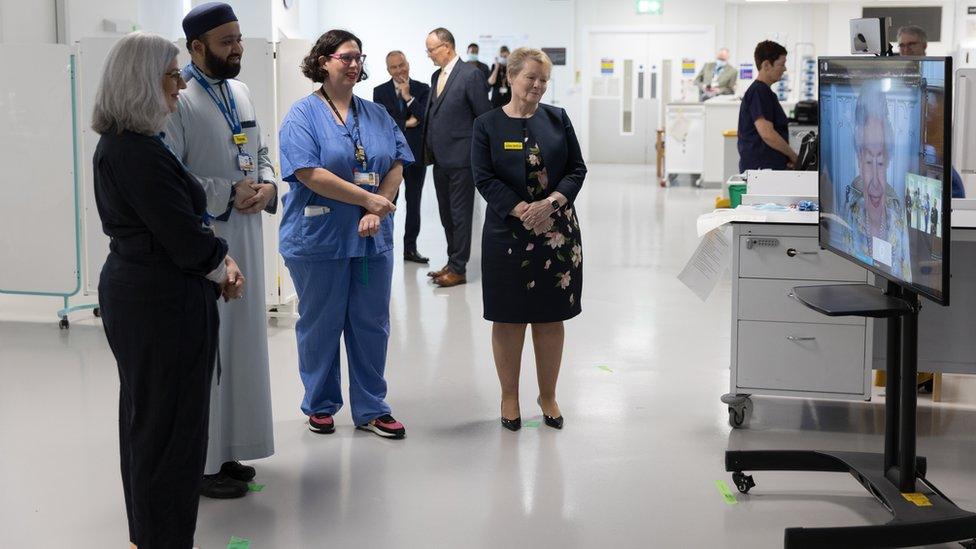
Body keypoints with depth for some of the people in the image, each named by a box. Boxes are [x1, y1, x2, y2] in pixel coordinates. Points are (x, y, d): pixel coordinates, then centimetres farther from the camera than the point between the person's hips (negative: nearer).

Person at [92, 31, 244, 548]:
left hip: (132, 292, 11)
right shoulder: (140, 152, -22)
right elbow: (184, 234, -21)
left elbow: (177, 218, 13)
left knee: (146, 418, 19)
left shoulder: (117, 145, 10)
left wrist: (219, 258, 1)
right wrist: (223, 271, -3)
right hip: (164, 301, -11)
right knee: (172, 424, 0)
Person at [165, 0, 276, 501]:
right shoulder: (176, 99, -15)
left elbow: (260, 152, 20)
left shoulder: (239, 91, 11)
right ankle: (202, 463, 10)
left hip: (244, 239, 8)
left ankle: (226, 451, 28)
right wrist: (229, 193, -18)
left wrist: (267, 186, -1)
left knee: (240, 342, 15)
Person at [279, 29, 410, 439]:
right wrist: (369, 199, -17)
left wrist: (375, 212, -12)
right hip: (319, 237, -4)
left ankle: (371, 409, 19)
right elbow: (310, 174, -17)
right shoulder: (303, 115, -6)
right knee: (320, 324, 7)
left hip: (372, 237, 5)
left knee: (372, 324, 8)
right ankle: (320, 406, 23)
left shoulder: (376, 115, 10)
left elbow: (396, 165, 4)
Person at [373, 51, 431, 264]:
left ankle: (410, 248, 17)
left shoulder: (422, 89, 3)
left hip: (416, 153, 1)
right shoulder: (380, 92, 3)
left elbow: (426, 117, -10)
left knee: (413, 203, 9)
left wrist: (408, 97, -13)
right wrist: (405, 124, -12)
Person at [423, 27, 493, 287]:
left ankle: (458, 268, 4)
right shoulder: (436, 76, 13)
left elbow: (485, 117, -10)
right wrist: (429, 148, 10)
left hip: (460, 158, -8)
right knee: (447, 214, 14)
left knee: (460, 214, -1)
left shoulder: (470, 75, -11)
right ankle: (453, 262, 23)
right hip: (440, 158, 8)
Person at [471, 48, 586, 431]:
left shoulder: (557, 119, 7)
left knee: (551, 317, 8)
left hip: (557, 232, 2)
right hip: (508, 234, -2)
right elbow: (484, 178, -6)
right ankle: (509, 397, 18)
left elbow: (577, 169, 4)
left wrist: (550, 203, -13)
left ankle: (548, 395, 21)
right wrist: (523, 210, -17)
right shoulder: (487, 125, 0)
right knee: (509, 317, 4)